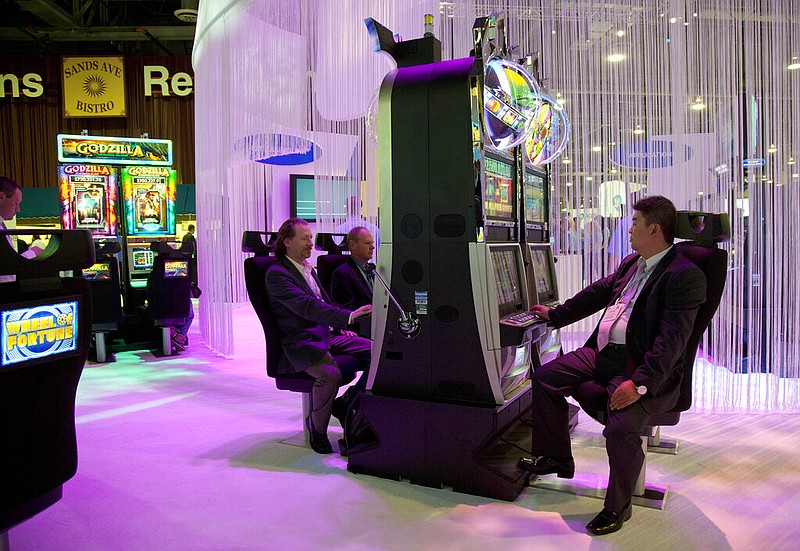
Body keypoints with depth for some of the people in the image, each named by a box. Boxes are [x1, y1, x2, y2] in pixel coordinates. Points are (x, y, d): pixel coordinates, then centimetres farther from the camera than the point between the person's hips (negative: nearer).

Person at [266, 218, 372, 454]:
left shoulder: (308, 268, 17)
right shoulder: (276, 273, -11)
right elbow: (307, 306, -25)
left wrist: (341, 328, 11)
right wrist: (349, 315, -35)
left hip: (327, 335, 8)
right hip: (301, 343, -8)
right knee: (330, 374, -35)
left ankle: (347, 405, 6)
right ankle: (317, 430, -8)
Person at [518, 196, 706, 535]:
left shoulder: (685, 276, -14)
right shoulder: (632, 263, 13)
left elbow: (672, 338, -23)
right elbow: (598, 293, 25)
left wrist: (640, 383, -31)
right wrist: (555, 315, 29)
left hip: (643, 367, -9)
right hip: (603, 352, 9)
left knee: (620, 429, -28)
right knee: (545, 378, 3)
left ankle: (618, 507, 2)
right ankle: (556, 458, 20)